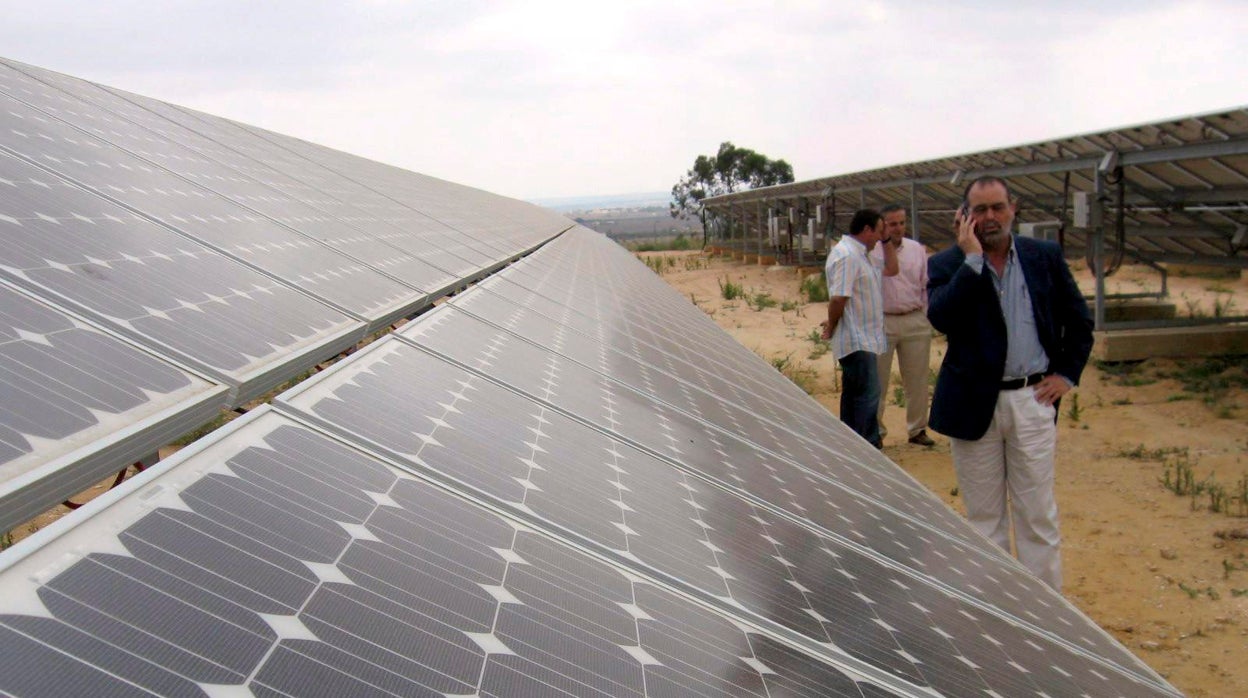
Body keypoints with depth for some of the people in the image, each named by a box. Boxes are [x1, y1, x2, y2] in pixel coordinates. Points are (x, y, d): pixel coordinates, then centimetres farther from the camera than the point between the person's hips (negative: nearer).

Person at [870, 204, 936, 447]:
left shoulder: (917, 249, 9)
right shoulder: (870, 251, -4)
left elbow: (927, 285, 12)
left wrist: (926, 317, 8)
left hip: (915, 322, 4)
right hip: (881, 323, -3)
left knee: (917, 380, 9)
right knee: (877, 380, 2)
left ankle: (917, 429, 21)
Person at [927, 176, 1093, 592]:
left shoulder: (1046, 258, 4)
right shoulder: (947, 266, -2)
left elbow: (1078, 320, 14)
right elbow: (940, 318, -22)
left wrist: (1067, 373, 5)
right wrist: (972, 258, -20)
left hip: (1032, 401, 1)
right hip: (974, 405, -1)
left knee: (1038, 515, 5)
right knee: (983, 515, 10)